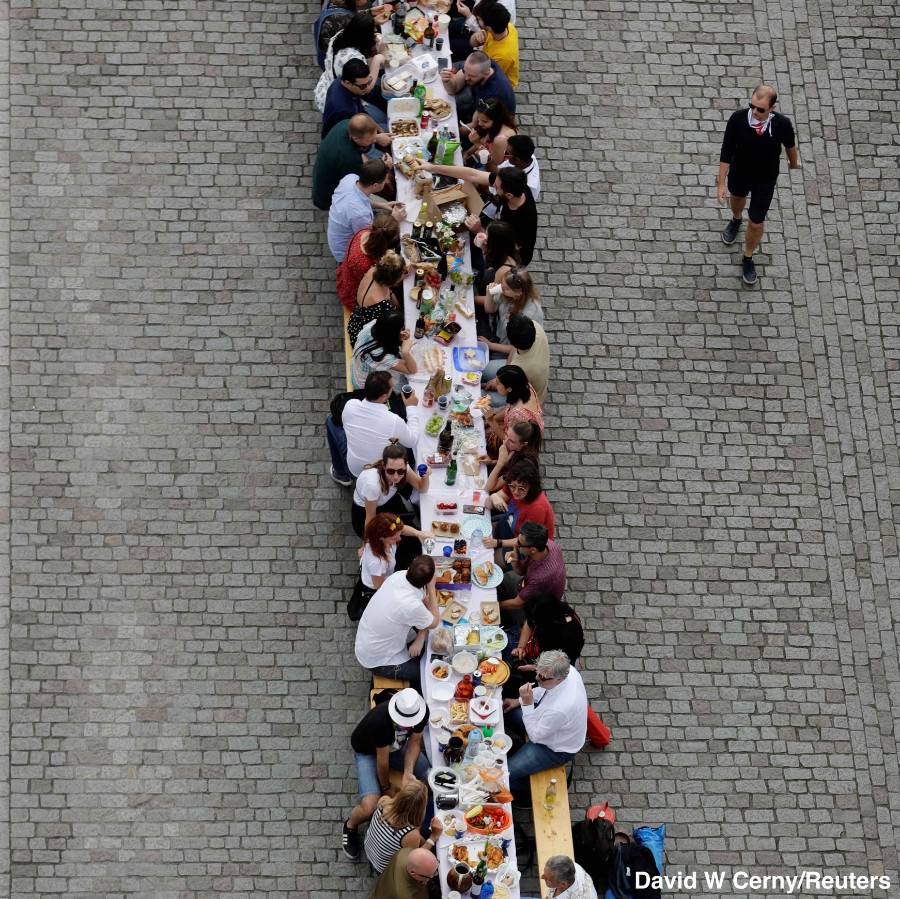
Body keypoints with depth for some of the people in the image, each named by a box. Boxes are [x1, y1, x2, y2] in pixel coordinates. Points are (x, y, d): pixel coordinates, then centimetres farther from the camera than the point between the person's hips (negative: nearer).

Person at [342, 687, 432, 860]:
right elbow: (382, 760, -27)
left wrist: (408, 773, -26)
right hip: (368, 752, -5)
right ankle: (350, 827, 12)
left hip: (398, 746, 5)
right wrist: (386, 788, -12)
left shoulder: (422, 712, -27)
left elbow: (414, 742, -11)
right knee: (370, 808, -24)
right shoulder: (379, 721, -42)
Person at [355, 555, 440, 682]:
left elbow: (425, 601, 0)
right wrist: (431, 587, -17)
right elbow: (434, 622, -16)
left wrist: (420, 638, -11)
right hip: (378, 662, -7)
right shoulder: (411, 605, -39)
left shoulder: (399, 576, -17)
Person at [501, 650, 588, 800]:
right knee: (506, 712, 16)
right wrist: (520, 700, 0)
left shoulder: (560, 708, -45)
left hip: (556, 750, -8)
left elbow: (534, 735, -27)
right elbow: (544, 690, 3)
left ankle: (522, 793, 25)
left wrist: (527, 703, -32)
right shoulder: (567, 670, -23)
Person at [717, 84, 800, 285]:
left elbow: (790, 143, -6)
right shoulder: (737, 119, -33)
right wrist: (721, 184, -16)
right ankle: (736, 220, 71)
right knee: (738, 197, 34)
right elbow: (726, 152, -20)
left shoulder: (782, 124, -32)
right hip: (739, 173, 1)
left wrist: (794, 161, 15)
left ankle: (748, 258, 40)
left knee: (756, 224, 9)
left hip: (765, 181, -1)